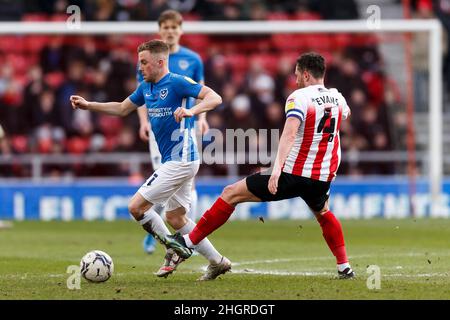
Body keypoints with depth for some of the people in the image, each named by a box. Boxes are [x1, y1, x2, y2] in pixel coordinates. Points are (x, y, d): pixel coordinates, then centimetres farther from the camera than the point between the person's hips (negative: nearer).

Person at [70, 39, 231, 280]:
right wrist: (88, 105, 18)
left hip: (179, 159, -9)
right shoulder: (146, 87, 12)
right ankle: (217, 262, 18)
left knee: (137, 206, -9)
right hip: (173, 161, 9)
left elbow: (214, 98, -21)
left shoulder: (177, 82, -14)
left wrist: (191, 111, -37)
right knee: (175, 218, 13)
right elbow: (121, 109, 26)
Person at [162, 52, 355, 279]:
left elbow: (289, 133, -27)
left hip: (292, 175, -6)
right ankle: (344, 267, 29)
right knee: (323, 214, 37)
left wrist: (277, 168, -36)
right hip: (322, 178, 6)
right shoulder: (337, 97, 7)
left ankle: (189, 242, 2)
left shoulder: (299, 97, -12)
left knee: (231, 194, 3)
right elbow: (345, 114, 33)